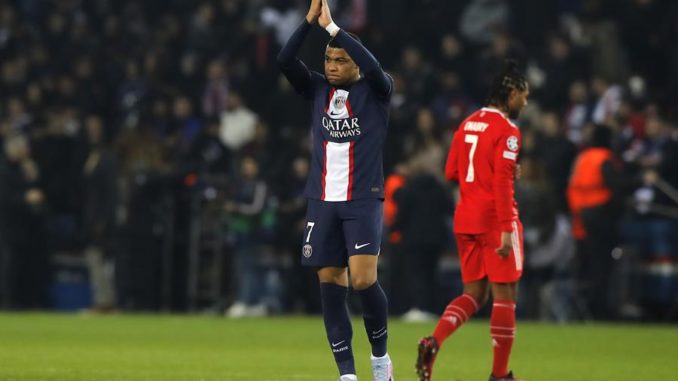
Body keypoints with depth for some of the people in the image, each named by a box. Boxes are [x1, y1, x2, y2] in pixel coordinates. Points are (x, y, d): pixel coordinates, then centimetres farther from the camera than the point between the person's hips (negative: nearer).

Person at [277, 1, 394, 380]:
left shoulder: (376, 91, -2)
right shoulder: (318, 89, 8)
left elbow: (373, 67, -24)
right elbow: (285, 61, -7)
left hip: (364, 201, -4)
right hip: (323, 202, 4)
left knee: (363, 279, -16)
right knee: (330, 283, 0)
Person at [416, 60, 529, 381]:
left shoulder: (468, 124, 11)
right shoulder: (506, 131, -12)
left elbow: (451, 172, 15)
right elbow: (502, 182, -19)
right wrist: (507, 229, -20)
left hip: (466, 220, 7)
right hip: (495, 219, -7)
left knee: (473, 294, 13)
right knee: (504, 295, 2)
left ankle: (434, 341, -12)